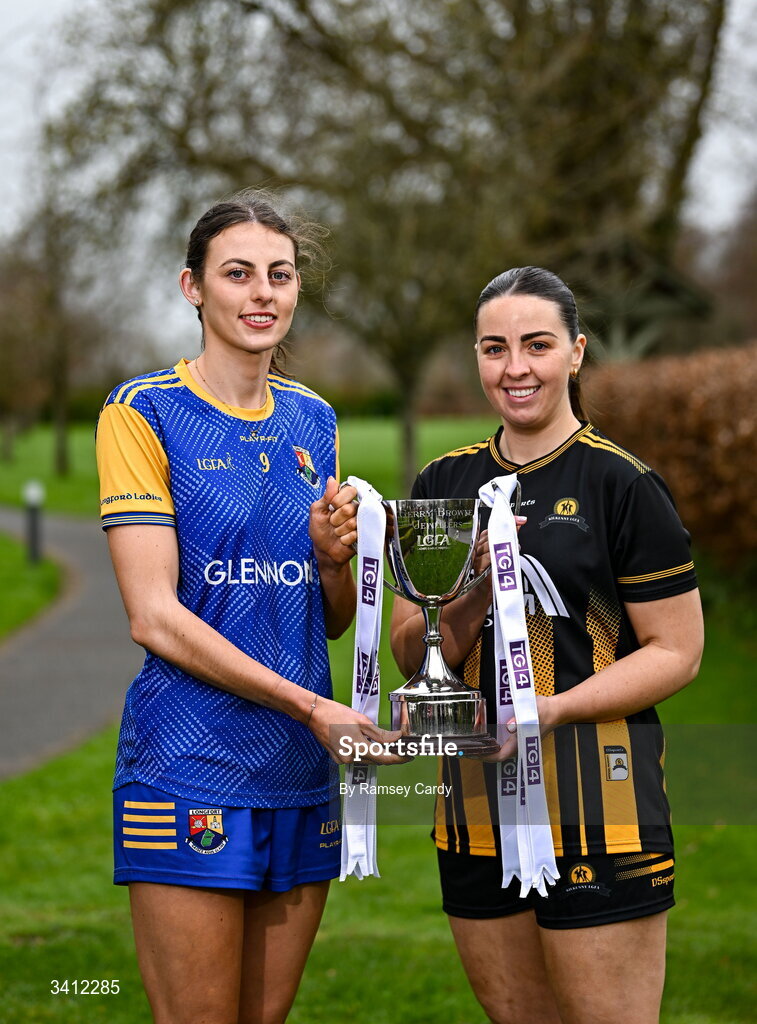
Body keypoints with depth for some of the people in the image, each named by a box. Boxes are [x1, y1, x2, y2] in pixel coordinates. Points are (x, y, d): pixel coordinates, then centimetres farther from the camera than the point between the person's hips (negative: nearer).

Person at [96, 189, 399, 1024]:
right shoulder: (144, 412, -5)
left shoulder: (313, 421, 13)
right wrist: (312, 708, -17)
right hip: (189, 771, -6)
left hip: (300, 770, 6)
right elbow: (154, 616, -13)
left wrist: (333, 555, -5)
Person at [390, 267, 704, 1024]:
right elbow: (411, 656, 8)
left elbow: (677, 650, -6)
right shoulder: (445, 484, 10)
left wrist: (552, 709, -18)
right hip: (475, 803, 5)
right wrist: (472, 595, -12)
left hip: (596, 800, -5)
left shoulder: (621, 483, -5)